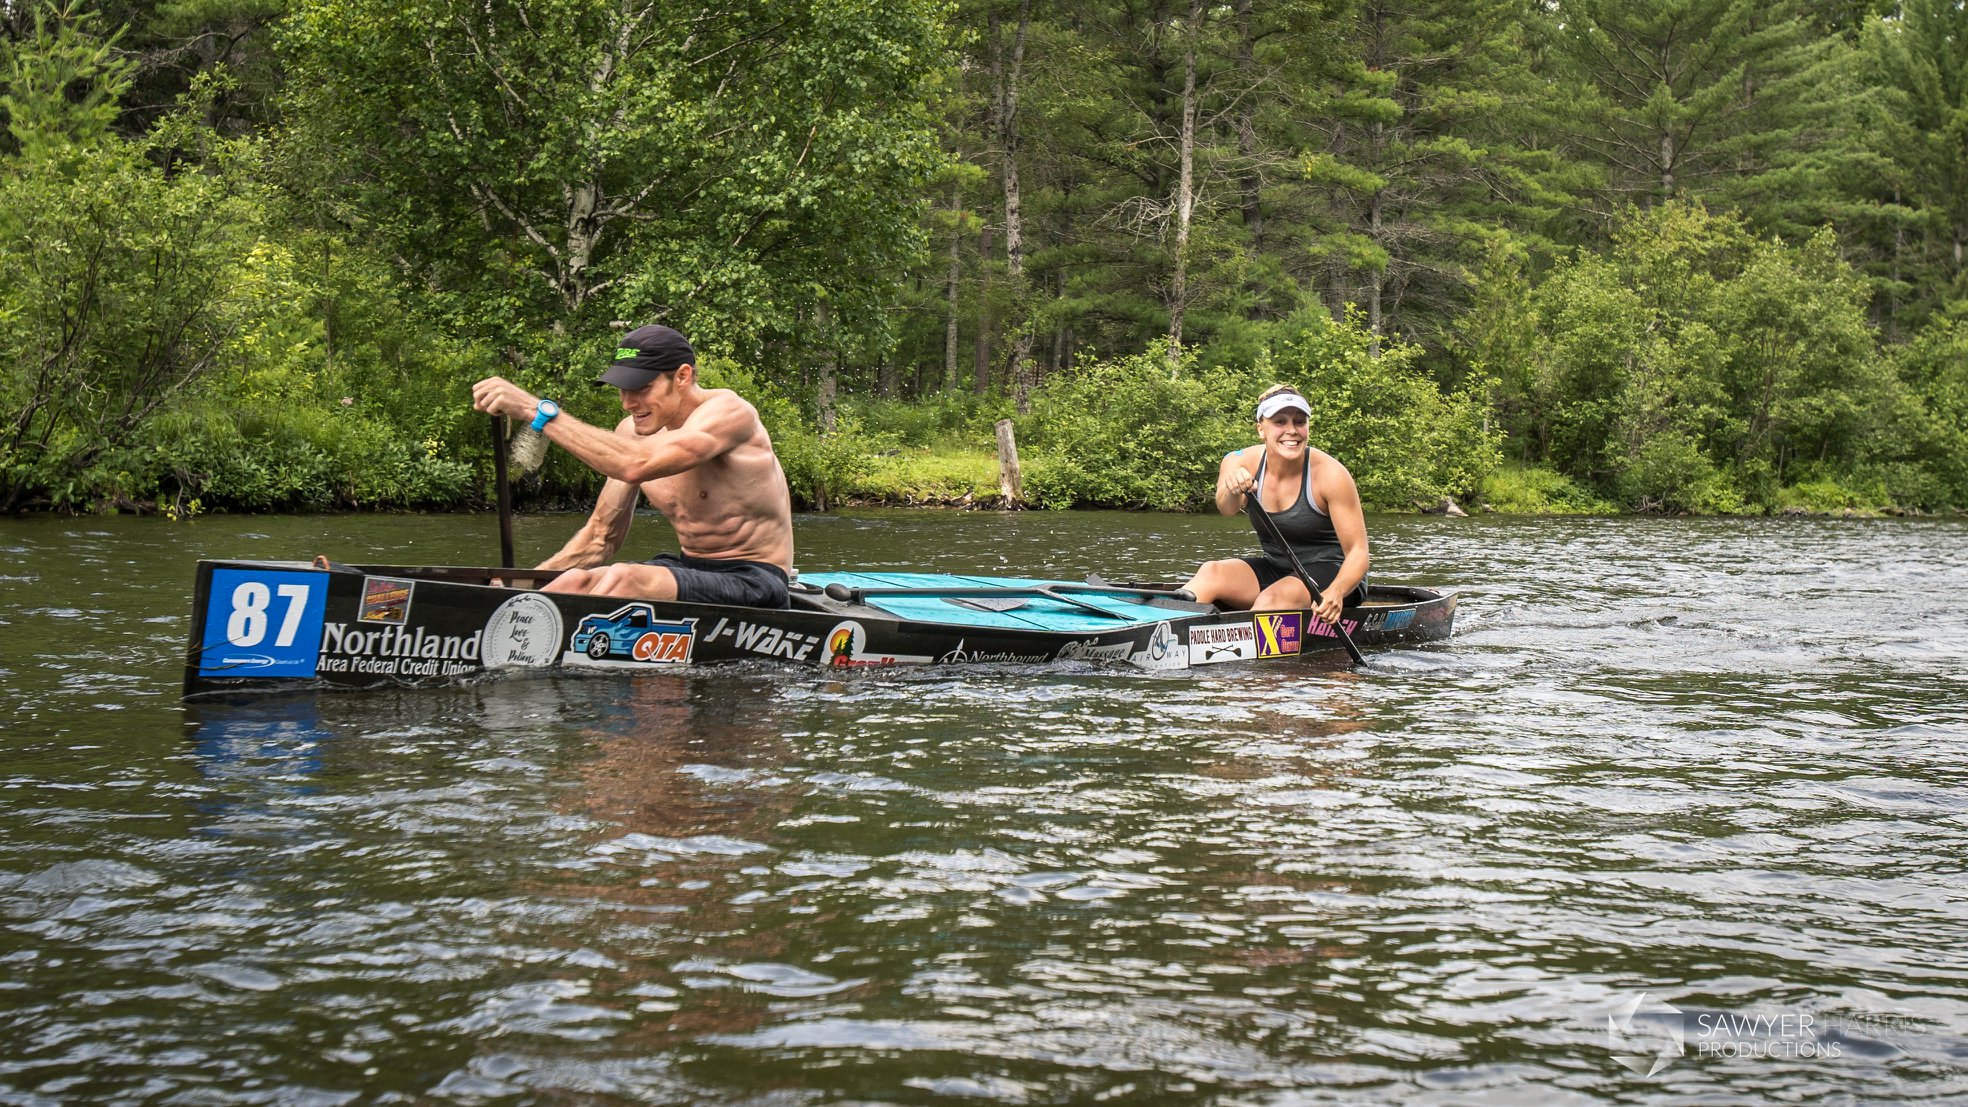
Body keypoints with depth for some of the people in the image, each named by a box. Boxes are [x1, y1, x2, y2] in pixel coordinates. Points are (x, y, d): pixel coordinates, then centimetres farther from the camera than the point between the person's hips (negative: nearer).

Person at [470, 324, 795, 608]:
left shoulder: (729, 412, -16)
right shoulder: (633, 431, 6)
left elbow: (637, 465, -34)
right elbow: (601, 536, 12)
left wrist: (539, 411, -33)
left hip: (753, 583, -7)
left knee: (624, 578, -32)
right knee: (576, 582, -20)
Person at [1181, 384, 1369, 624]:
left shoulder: (1330, 473, -16)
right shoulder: (1244, 462, -8)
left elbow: (1357, 551, -16)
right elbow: (1227, 508, -31)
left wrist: (1336, 593, -37)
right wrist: (1233, 490, -56)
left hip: (1332, 574, -4)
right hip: (1276, 568, 4)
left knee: (1272, 599, -33)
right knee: (1211, 573, -23)